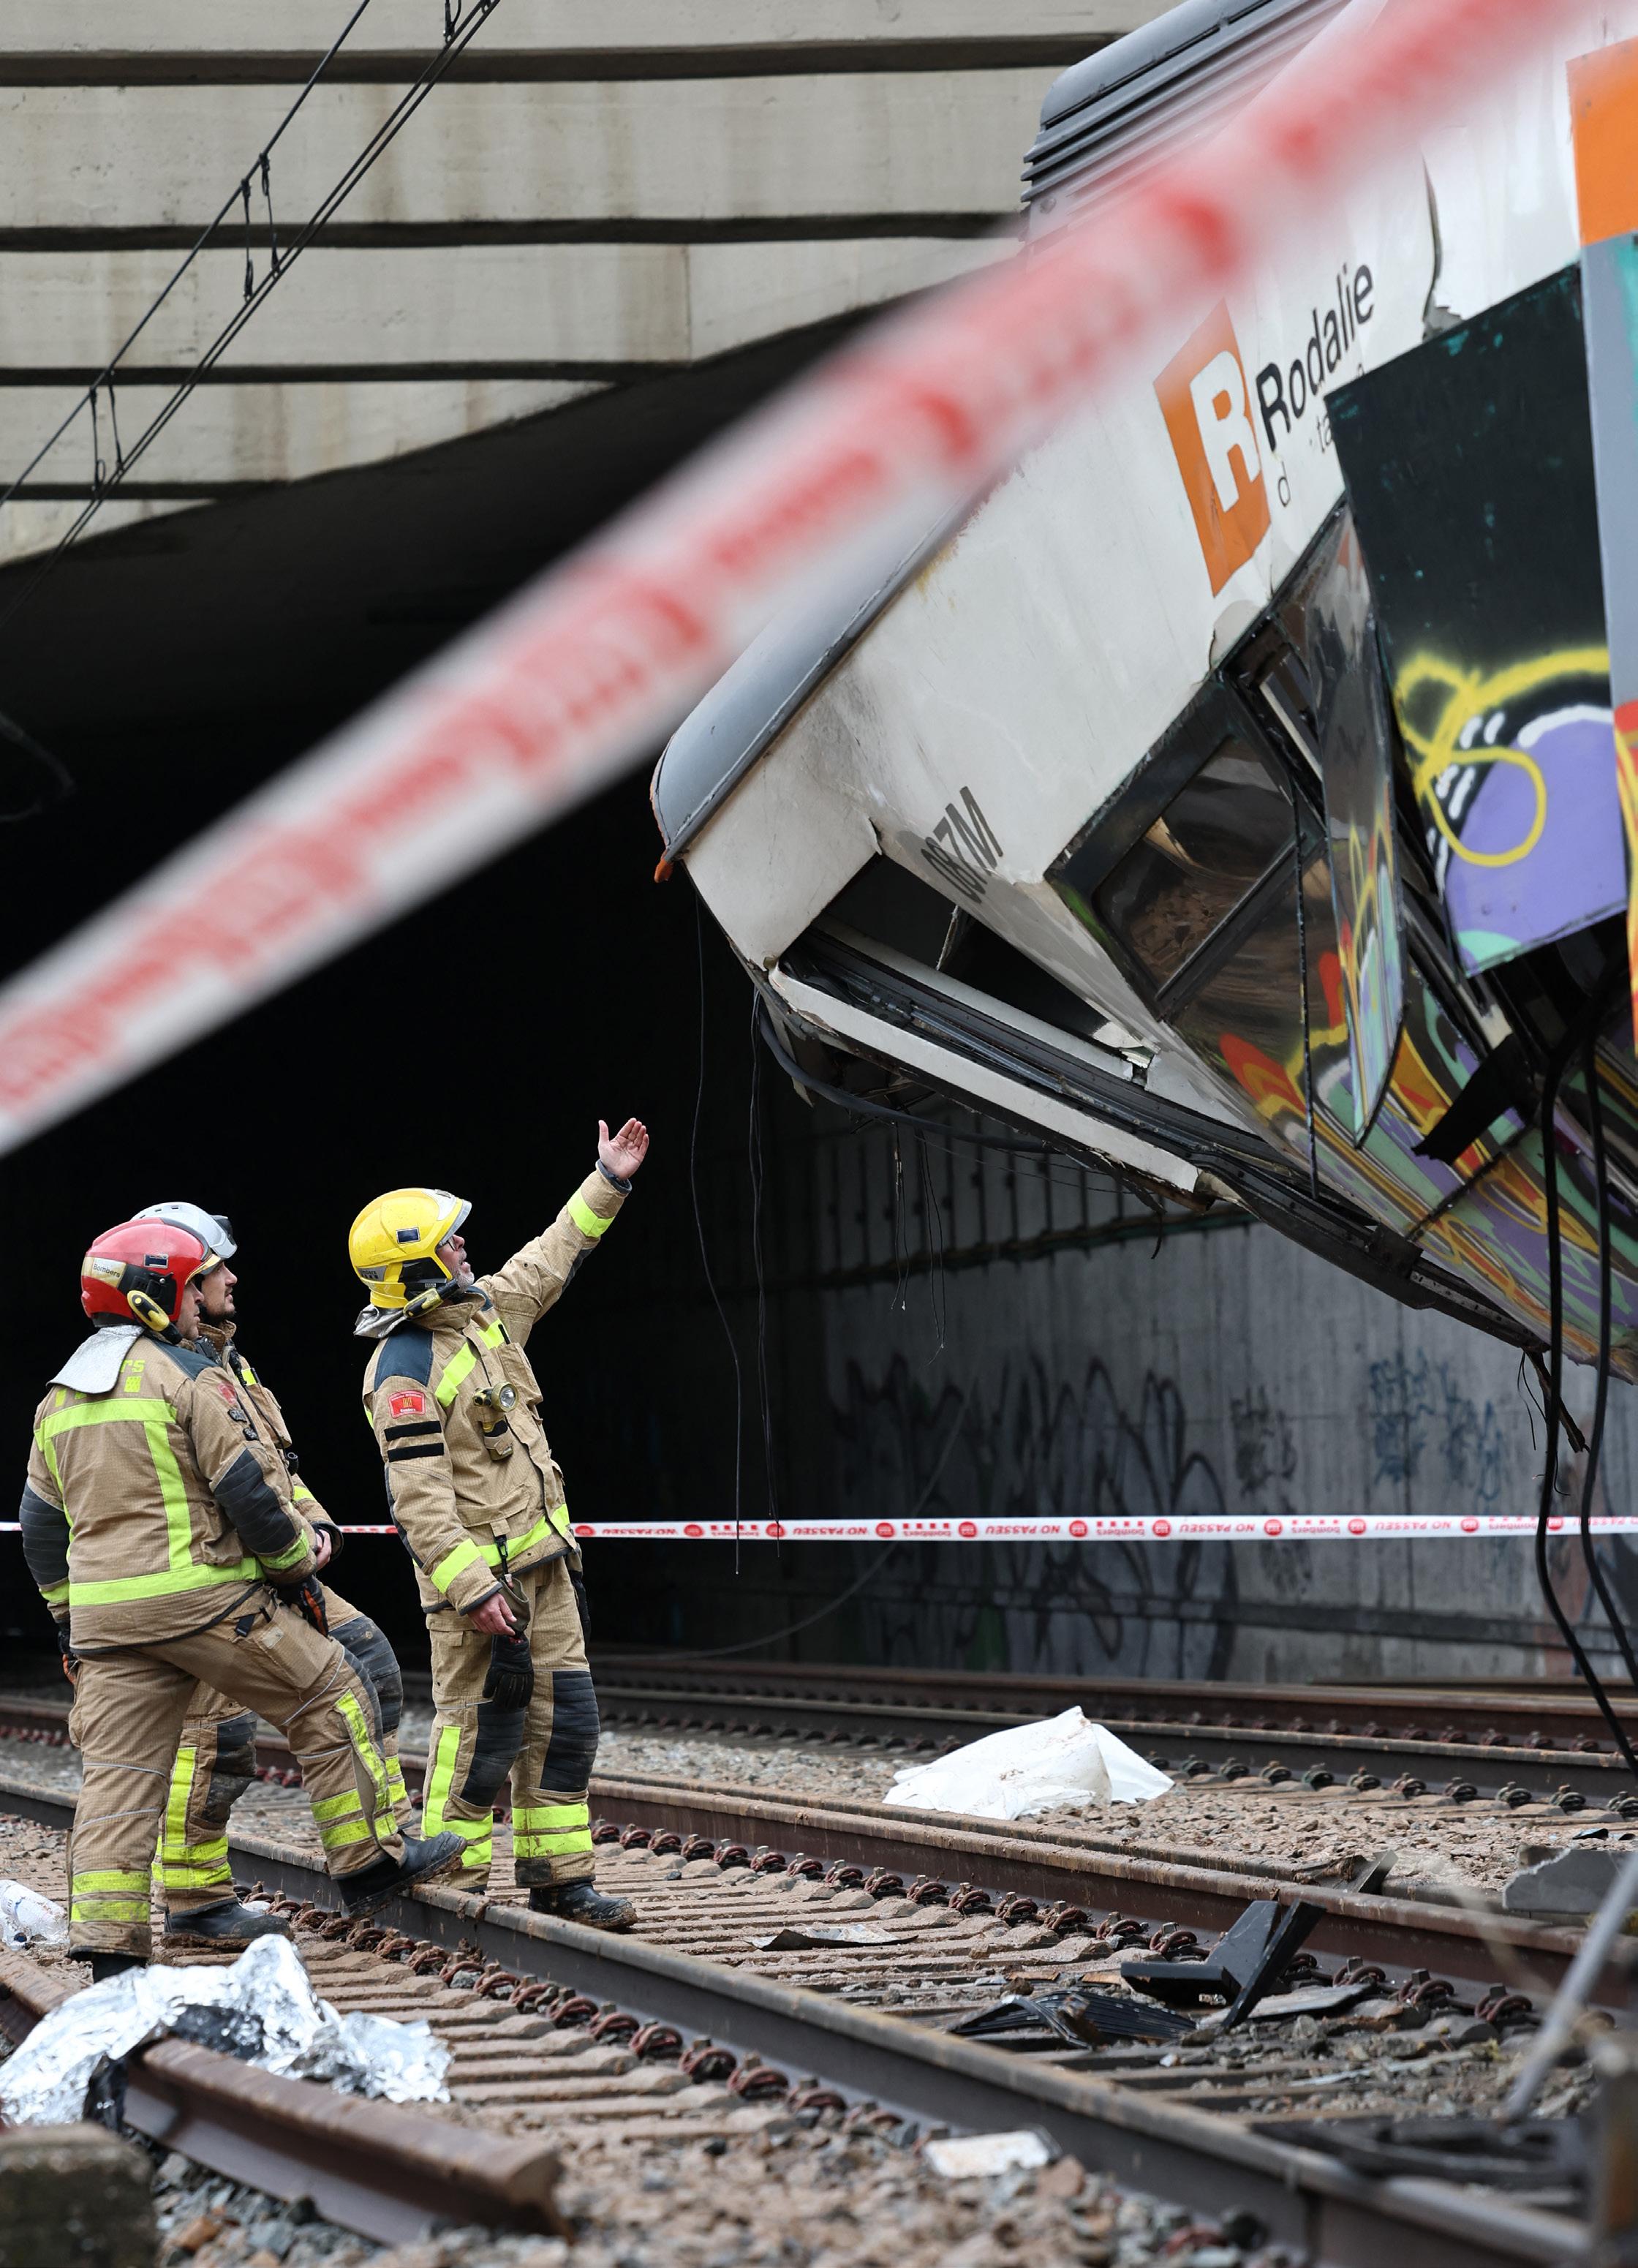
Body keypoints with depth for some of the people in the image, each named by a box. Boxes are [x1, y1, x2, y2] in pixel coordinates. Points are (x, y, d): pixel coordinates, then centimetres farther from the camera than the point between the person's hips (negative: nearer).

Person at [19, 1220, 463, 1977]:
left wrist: (68, 1617, 27)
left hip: (103, 1608, 7)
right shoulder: (188, 1376, -7)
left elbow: (40, 1519, 21)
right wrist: (295, 1571, 2)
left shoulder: (61, 1396, 17)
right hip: (202, 1595, -7)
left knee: (118, 1772, 4)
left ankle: (109, 1952, -1)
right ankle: (371, 1862, 12)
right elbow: (250, 1487, -12)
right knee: (328, 1700, 9)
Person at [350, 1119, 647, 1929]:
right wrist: (471, 1589, -26)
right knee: (481, 1730, -6)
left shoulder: (483, 1311, 8)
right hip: (477, 1570, -9)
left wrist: (606, 1185, 26)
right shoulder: (404, 1372, -18)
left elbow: (548, 1262, 26)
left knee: (563, 1719, 9)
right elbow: (419, 1498, -22)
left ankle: (558, 1878, 17)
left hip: (542, 1559, 9)